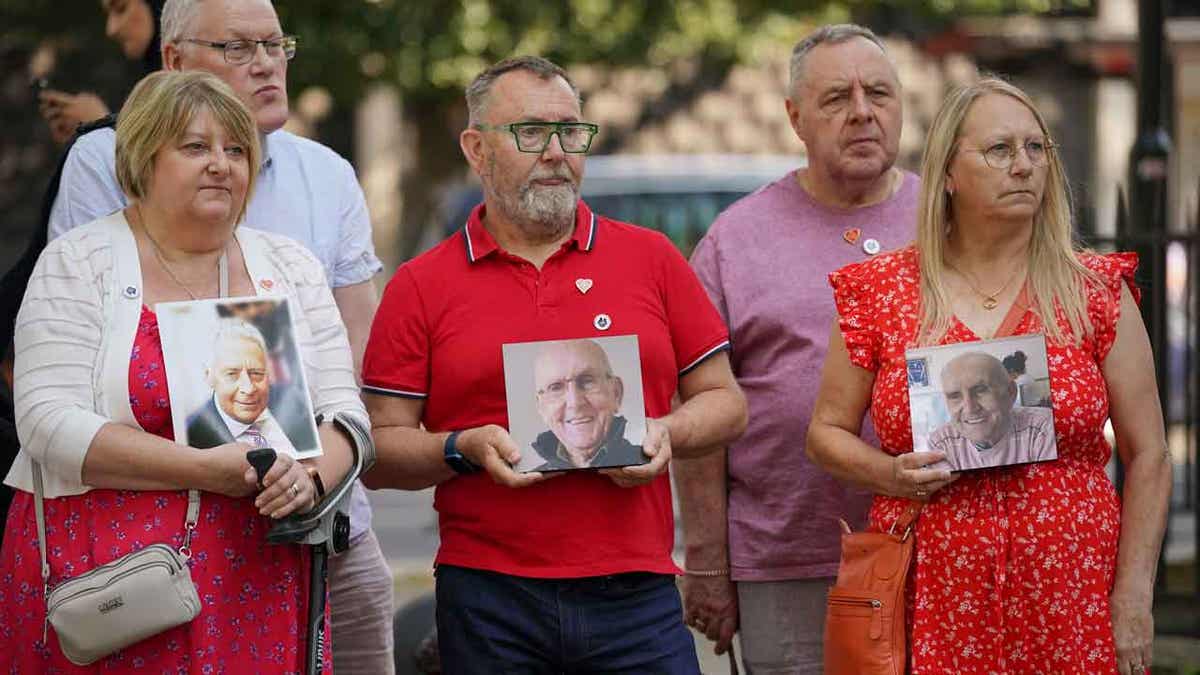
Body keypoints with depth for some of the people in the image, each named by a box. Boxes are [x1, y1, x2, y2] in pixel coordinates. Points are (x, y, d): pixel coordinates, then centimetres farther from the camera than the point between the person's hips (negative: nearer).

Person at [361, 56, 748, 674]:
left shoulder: (651, 258, 10)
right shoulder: (420, 287, 6)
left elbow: (724, 401, 13)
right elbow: (381, 451, 5)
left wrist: (666, 433, -7)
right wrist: (465, 449, -13)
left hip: (635, 593, 1)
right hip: (487, 596, -1)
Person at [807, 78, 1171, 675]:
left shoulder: (1097, 291, 4)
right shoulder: (881, 290, 4)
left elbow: (1147, 456, 4)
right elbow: (827, 433, 11)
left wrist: (1134, 598, -2)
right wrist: (889, 475, -9)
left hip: (1071, 609, 0)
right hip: (928, 610, 0)